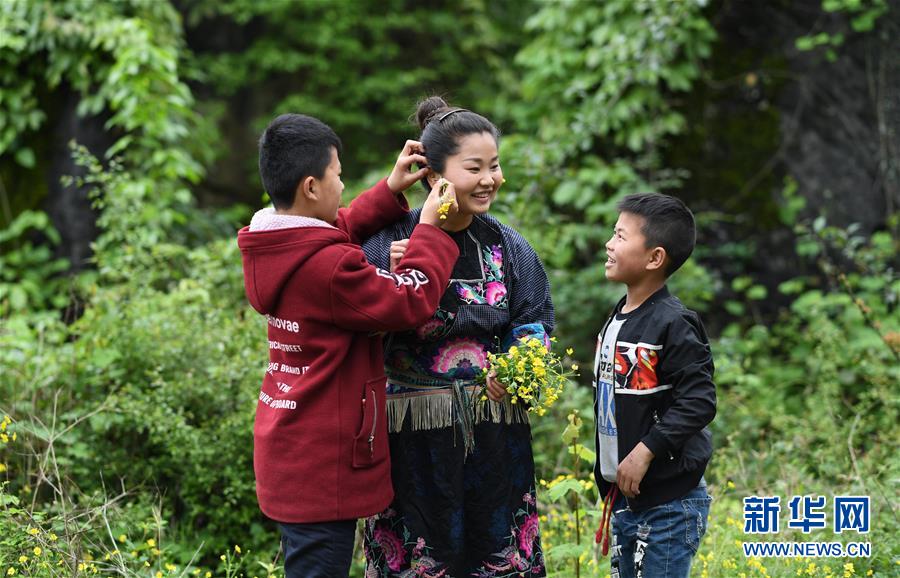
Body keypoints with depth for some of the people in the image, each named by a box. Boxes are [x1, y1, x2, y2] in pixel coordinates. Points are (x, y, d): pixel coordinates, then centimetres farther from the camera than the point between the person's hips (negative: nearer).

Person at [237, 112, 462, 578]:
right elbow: (411, 302, -16)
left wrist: (391, 190, 15)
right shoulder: (328, 267, -23)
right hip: (324, 467, -10)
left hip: (287, 457, 10)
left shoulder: (268, 250, 5)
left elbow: (333, 234, 23)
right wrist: (430, 228, -5)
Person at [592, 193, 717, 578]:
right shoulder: (616, 321, 10)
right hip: (624, 500, 9)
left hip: (668, 506, -9)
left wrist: (646, 451, -25)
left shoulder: (672, 325, -16)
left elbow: (699, 401, -21)